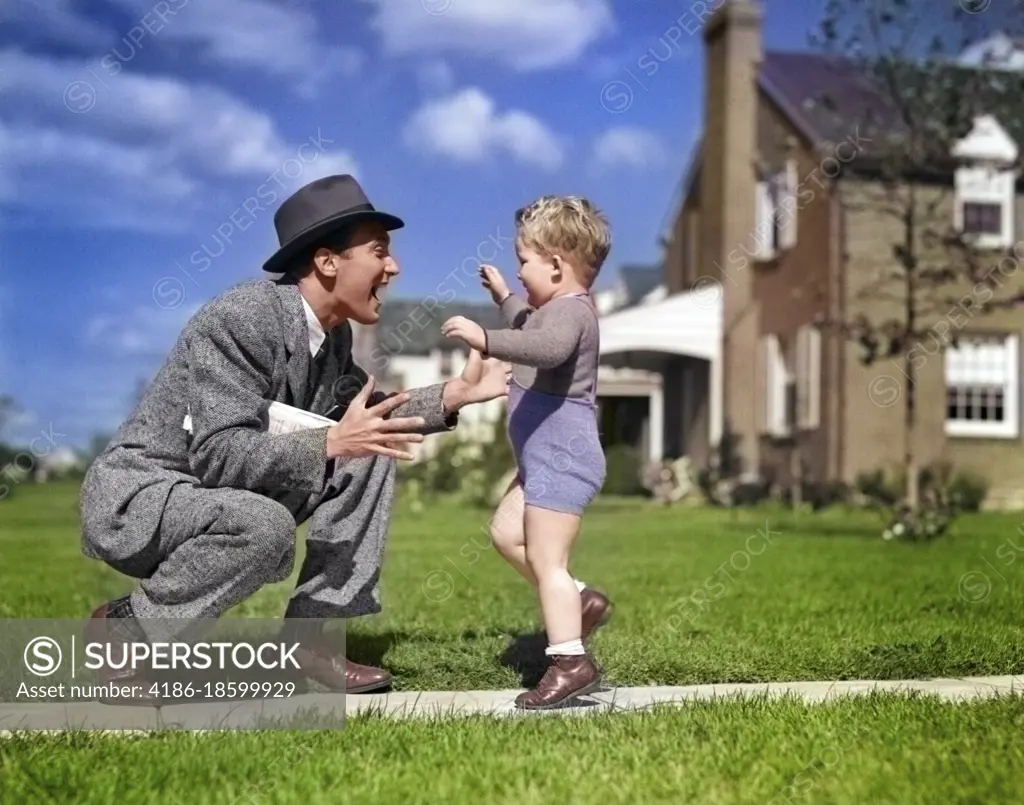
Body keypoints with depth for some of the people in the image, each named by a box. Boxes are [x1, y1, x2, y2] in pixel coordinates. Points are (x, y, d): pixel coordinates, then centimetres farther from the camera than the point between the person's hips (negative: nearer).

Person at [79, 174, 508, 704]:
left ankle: (307, 636, 1)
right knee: (266, 527, -37)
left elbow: (363, 414, 11)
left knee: (371, 449, 0)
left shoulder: (332, 332, 0)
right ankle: (124, 629, -10)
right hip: (134, 500, -8)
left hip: (223, 495, 9)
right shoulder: (240, 319, -25)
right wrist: (332, 443, -38)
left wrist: (454, 395, 0)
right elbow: (219, 456, -30)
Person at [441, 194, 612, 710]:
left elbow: (547, 346, -41)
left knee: (545, 558, -8)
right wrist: (503, 298, 40)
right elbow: (530, 327, 41)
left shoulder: (570, 310, -17)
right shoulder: (558, 309, 16)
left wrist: (485, 339, -49)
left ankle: (570, 662, -3)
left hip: (562, 459, -11)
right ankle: (578, 601, 21)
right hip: (546, 458, 11)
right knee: (506, 532, 18)